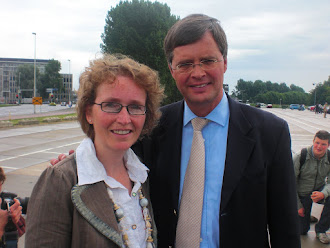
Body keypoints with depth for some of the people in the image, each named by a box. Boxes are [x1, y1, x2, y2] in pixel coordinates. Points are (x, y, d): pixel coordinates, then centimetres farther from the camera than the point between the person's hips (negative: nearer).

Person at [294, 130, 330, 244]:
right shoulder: (300, 157, -20)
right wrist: (298, 206, -11)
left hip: (319, 190, 2)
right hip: (302, 194, -2)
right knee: (302, 231, 0)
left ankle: (321, 229, -6)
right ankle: (307, 216, 38)